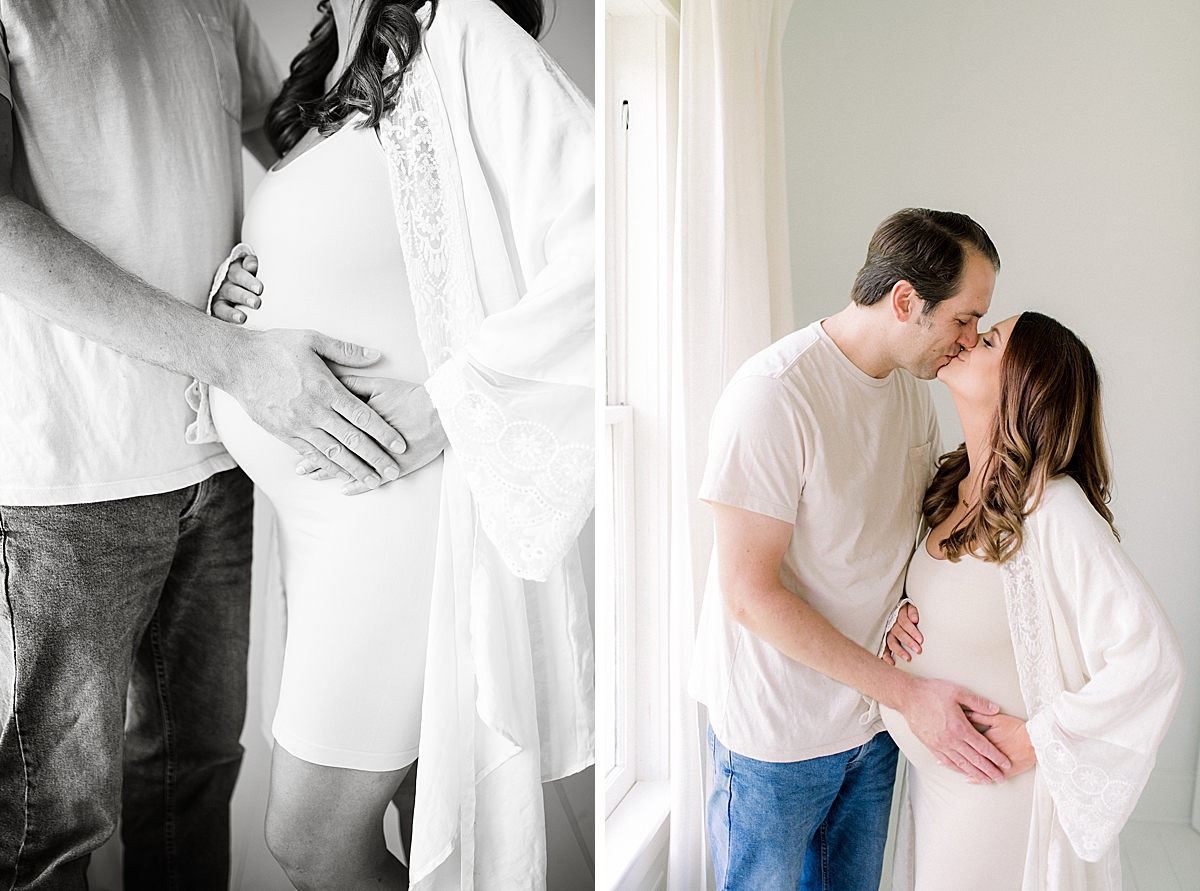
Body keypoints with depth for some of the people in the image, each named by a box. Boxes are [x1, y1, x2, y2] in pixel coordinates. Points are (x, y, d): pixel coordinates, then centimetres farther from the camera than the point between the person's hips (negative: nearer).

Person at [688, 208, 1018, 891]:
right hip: (777, 729, -7)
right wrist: (906, 691, -22)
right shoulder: (773, 395, -25)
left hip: (874, 714, 7)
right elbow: (749, 594, -25)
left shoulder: (913, 385, 1)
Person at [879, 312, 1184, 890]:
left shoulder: (1055, 510, -25)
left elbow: (1152, 658, -27)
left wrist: (1037, 737, -19)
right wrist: (900, 614, -5)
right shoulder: (955, 484, -1)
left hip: (998, 783, -7)